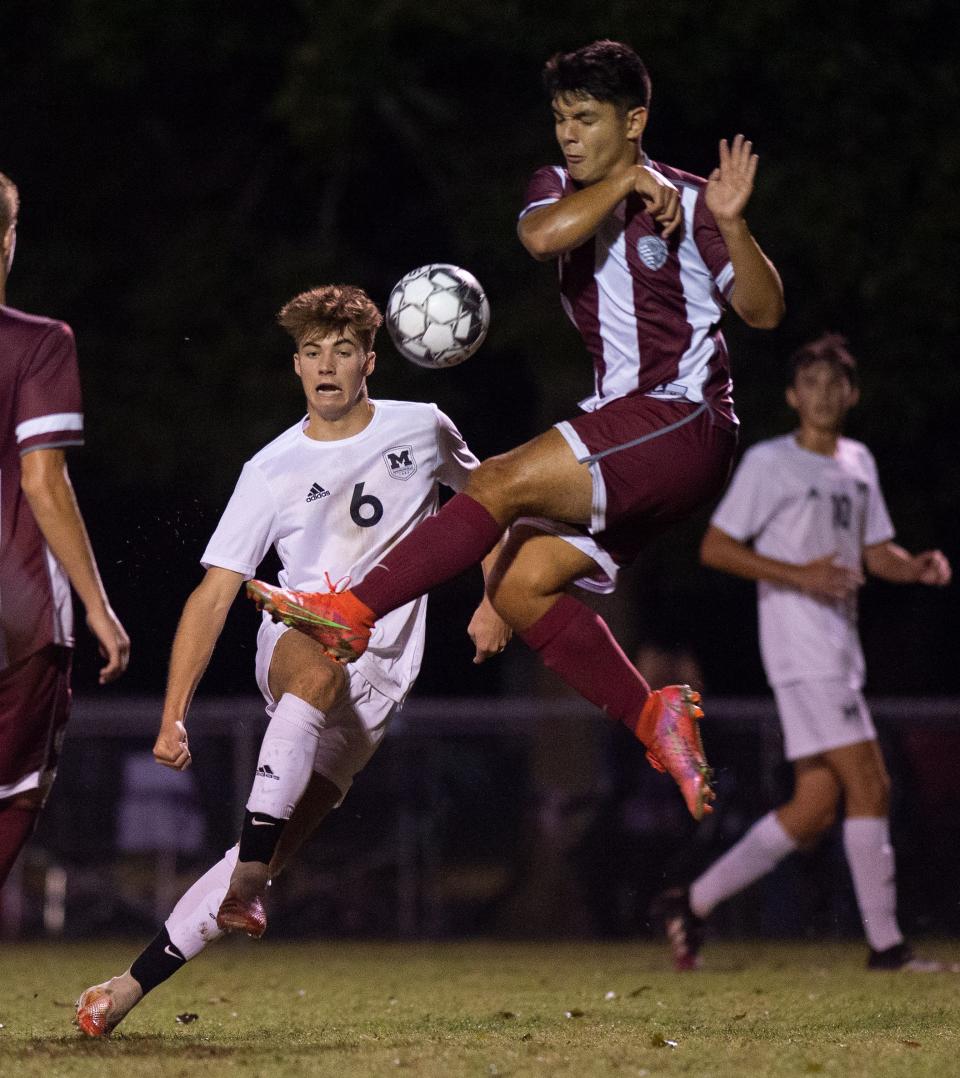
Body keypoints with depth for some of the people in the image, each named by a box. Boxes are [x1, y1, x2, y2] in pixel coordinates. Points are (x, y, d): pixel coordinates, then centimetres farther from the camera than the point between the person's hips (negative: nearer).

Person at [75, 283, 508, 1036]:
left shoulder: (423, 430, 5)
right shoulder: (272, 472, 2)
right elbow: (215, 593, -1)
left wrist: (493, 601, 13)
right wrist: (173, 716, -9)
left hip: (376, 681, 1)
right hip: (293, 645, -1)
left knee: (272, 854, -12)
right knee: (321, 665, -40)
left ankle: (136, 983, -7)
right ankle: (247, 884, -48)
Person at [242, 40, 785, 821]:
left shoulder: (685, 201, -3)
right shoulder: (562, 189, 13)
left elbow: (765, 312, -7)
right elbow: (541, 235, -11)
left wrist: (732, 227, -22)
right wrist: (625, 183, -9)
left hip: (685, 423, -8)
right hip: (625, 427, 8)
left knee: (502, 483, -21)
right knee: (520, 585, -7)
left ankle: (352, 612, -22)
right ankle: (654, 718, -3)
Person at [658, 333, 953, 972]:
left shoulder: (859, 463, 17)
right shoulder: (769, 463, -5)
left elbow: (876, 553, 22)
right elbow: (715, 548, -7)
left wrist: (918, 567, 0)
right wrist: (799, 575, -17)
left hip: (841, 651, 8)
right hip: (801, 650, -8)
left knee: (817, 809, 5)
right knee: (869, 787, -13)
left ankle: (695, 903, 12)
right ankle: (886, 943, -8)